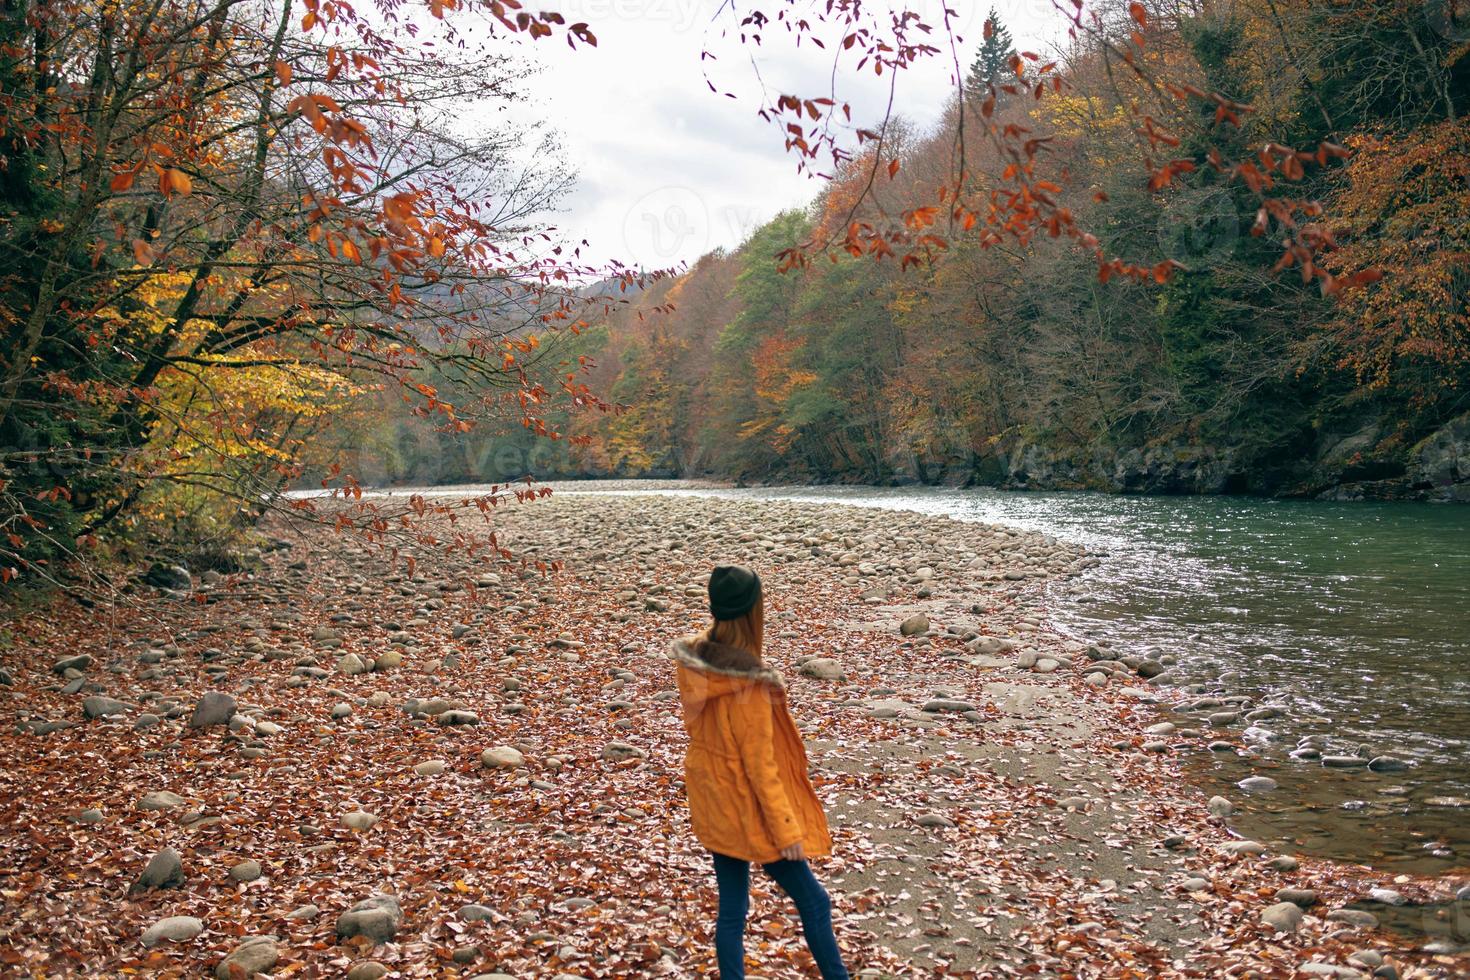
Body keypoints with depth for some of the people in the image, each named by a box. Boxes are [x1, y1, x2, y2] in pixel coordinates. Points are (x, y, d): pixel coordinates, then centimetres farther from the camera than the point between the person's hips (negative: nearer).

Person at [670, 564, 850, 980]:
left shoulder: (694, 660, -6)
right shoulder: (747, 684, -27)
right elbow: (760, 764, -21)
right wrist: (787, 829, -13)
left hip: (713, 804, 7)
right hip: (747, 809, -7)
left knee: (731, 907, 16)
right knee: (813, 901, 10)